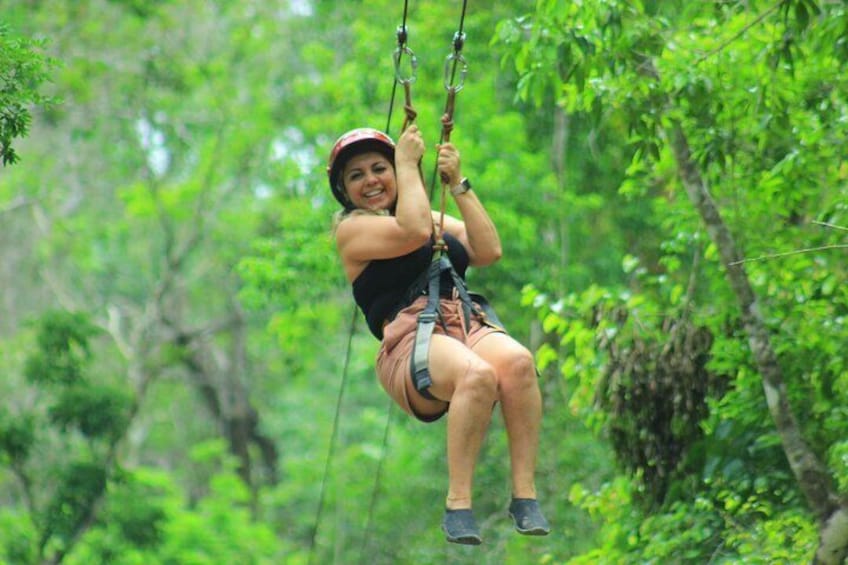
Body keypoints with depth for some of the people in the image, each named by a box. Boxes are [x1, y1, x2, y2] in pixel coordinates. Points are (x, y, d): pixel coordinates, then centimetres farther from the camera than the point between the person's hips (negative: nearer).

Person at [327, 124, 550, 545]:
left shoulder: (439, 219, 29)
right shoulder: (352, 229, 9)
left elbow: (489, 251, 13)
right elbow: (414, 231, -9)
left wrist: (458, 184, 11)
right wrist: (409, 165, 2)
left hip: (469, 326, 5)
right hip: (410, 343, -5)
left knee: (517, 361, -33)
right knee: (477, 374, -39)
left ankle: (525, 495, -33)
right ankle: (457, 505, -34)